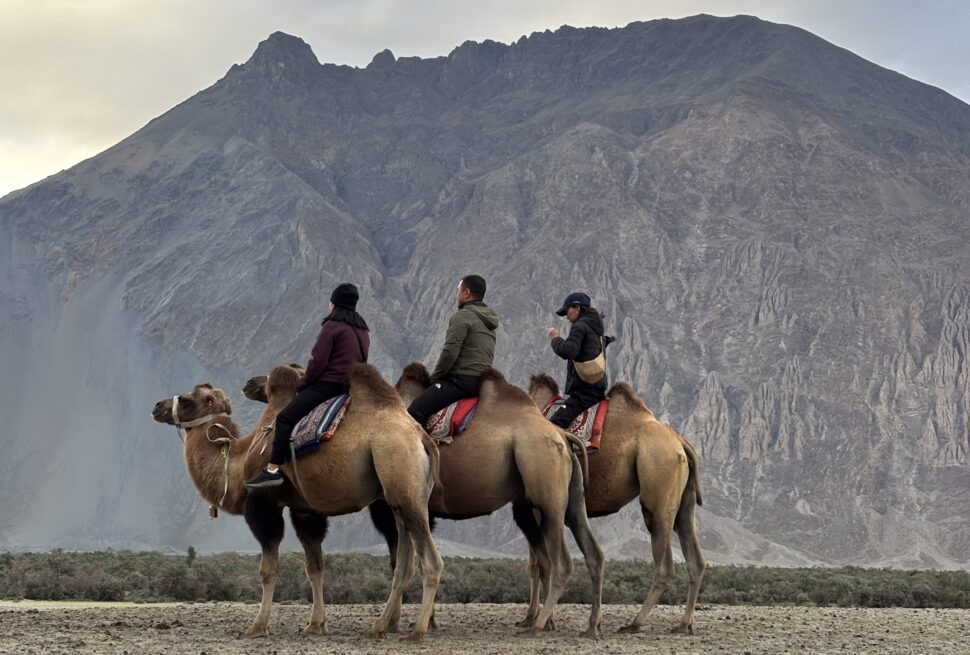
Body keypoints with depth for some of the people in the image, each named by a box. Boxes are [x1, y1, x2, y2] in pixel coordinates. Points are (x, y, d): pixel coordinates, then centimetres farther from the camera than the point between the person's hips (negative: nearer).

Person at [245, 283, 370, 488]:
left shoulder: (332, 327, -8)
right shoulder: (362, 330, 15)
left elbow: (318, 362, -11)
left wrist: (302, 384, 3)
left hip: (329, 384, -9)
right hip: (352, 385, 9)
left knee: (285, 418, -12)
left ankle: (273, 469, -23)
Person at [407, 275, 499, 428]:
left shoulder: (463, 316, -7)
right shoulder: (488, 322, 22)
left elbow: (450, 352, -14)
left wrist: (434, 377, -1)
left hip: (462, 380, -10)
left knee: (415, 412, -20)